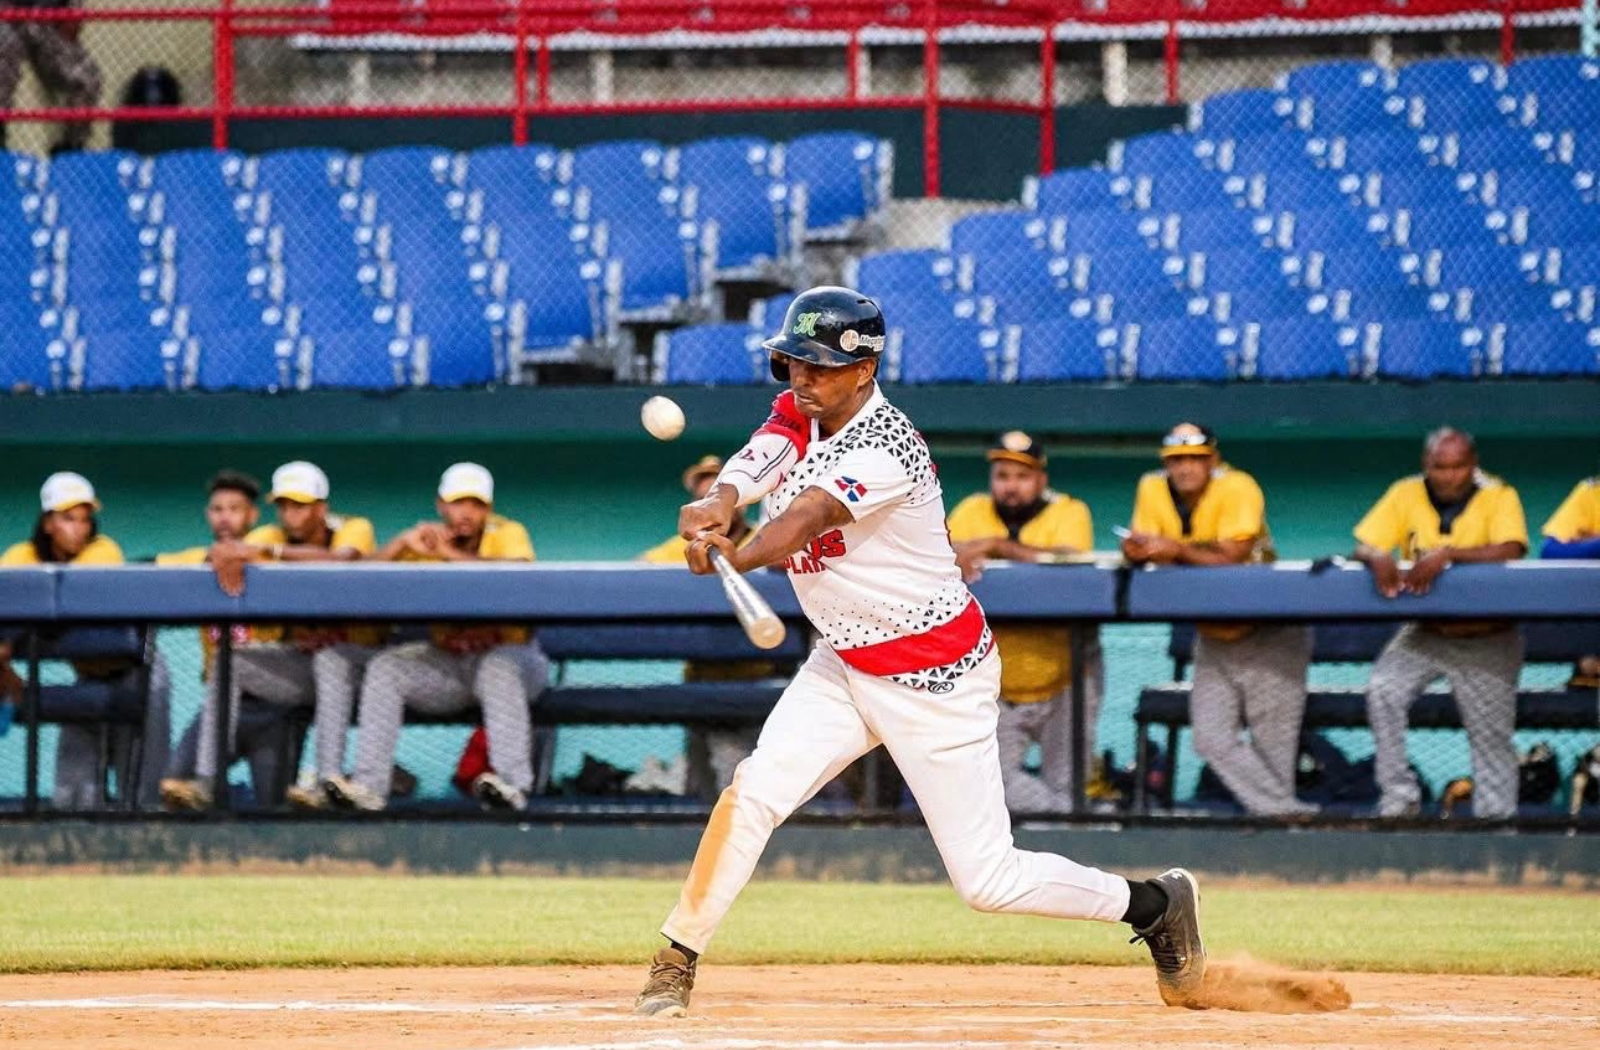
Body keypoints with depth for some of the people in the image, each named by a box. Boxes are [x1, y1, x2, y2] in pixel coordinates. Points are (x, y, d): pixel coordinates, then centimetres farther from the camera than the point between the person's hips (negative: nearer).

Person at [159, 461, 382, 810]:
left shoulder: (354, 529, -8)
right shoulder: (270, 536, 3)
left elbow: (340, 560, -32)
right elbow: (225, 550, -14)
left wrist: (268, 551, -40)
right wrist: (226, 553, -41)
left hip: (351, 654, -4)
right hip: (295, 658, 4)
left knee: (331, 657, -37)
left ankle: (330, 781, -43)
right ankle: (205, 783, -24)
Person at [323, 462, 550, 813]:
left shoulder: (507, 534, -4)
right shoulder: (427, 543, 5)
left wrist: (452, 555, -27)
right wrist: (402, 543, -21)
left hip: (510, 654, -4)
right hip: (447, 662, 4)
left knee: (498, 667, -37)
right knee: (385, 669, -19)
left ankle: (513, 784, -40)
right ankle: (369, 786, -24)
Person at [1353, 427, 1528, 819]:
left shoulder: (1498, 497, -10)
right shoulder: (1406, 495, -2)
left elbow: (1511, 550, -26)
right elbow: (1362, 546, -5)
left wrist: (1447, 554, -36)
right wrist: (1378, 558, -30)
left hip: (1487, 640, -2)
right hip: (1424, 633, 2)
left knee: (1492, 735, 0)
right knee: (1382, 692, -20)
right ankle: (1399, 797, -12)